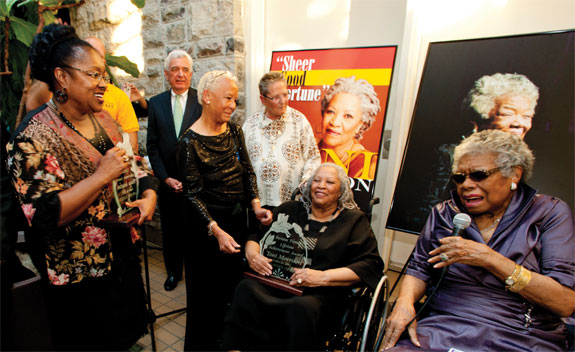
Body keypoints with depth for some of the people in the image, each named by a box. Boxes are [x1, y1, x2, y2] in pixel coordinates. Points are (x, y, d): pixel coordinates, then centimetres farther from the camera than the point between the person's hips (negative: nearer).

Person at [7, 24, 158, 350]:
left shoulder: (104, 120, 2)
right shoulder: (35, 136, -19)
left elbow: (134, 166, 9)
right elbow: (43, 215, -23)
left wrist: (149, 193, -10)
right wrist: (102, 175, -29)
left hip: (123, 257, 6)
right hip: (80, 277, -6)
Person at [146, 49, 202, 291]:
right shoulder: (156, 103, 6)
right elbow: (152, 146, 6)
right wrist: (165, 177, -4)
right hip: (168, 181, 3)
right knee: (170, 230, 16)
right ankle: (173, 271, 38)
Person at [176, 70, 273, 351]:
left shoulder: (234, 130, 1)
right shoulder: (190, 142, -16)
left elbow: (247, 170, 4)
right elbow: (193, 194, -16)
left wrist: (256, 205, -9)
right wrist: (216, 231, -24)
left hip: (238, 218, 6)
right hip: (207, 225, -6)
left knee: (232, 281, 22)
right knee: (207, 291, 13)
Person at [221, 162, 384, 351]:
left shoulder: (354, 220, 9)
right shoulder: (289, 210, 16)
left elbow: (371, 264, -1)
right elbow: (256, 234, 19)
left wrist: (324, 276, -13)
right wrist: (252, 253, -5)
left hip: (320, 293, -2)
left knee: (302, 308, -35)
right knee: (246, 289, -28)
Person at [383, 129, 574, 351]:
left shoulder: (549, 213, -2)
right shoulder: (444, 213, 4)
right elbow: (420, 269, 5)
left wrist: (489, 258, -21)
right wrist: (405, 301, -15)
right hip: (442, 330, -3)